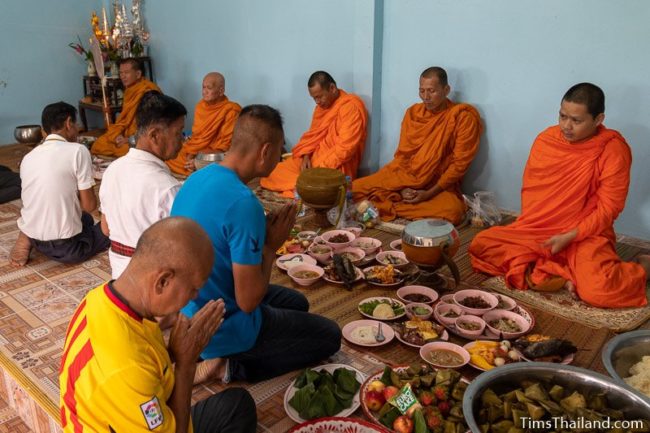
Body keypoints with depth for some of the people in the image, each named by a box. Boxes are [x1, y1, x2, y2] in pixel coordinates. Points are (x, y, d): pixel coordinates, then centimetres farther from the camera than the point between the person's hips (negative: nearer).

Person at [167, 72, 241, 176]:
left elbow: (226, 147, -14)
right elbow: (196, 136, 13)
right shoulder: (200, 106, 9)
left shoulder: (231, 111, -13)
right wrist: (190, 155, -6)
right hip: (194, 152, 7)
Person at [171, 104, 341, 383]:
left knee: (296, 302, 27)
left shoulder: (197, 178, -2)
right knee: (330, 336, 9)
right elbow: (248, 302, -26)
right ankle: (231, 366, -1)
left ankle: (222, 357, 11)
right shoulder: (244, 203, -31)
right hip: (223, 327, -8)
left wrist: (264, 235, 0)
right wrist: (271, 245, -13)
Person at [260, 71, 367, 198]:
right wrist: (306, 156, -4)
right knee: (274, 174, -2)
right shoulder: (322, 105, 10)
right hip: (314, 157, 9)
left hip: (335, 166, -9)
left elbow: (345, 148, -22)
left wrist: (321, 169, -21)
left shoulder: (351, 106, -17)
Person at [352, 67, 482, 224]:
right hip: (402, 178, 3)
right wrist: (402, 187, -9)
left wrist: (429, 193, -17)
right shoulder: (413, 112, 7)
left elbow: (459, 163, -11)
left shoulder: (463, 117, -8)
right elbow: (402, 154, 8)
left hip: (438, 186, -3)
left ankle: (387, 208, -19)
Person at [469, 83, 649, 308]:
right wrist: (528, 226, -3)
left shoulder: (613, 150, -12)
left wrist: (569, 237, -19)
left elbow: (608, 209, -10)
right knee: (480, 244, -15)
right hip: (535, 231, 5)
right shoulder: (545, 139, 0)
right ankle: (562, 278, -18)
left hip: (585, 235, -4)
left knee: (598, 292, -31)